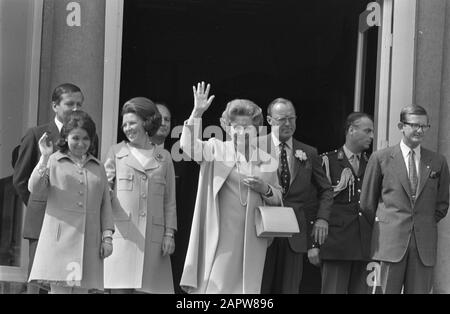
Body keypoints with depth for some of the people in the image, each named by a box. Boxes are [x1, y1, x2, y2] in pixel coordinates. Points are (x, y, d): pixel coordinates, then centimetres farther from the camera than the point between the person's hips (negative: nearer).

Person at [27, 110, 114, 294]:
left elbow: (105, 203, 17)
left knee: (81, 289, 1)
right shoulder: (54, 162, 8)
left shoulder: (98, 167, 17)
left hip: (88, 242, 3)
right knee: (59, 288, -10)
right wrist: (44, 158, -14)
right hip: (60, 238, -3)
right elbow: (34, 189, -5)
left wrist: (107, 236, 9)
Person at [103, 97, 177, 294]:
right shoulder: (116, 152, 10)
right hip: (122, 233, -1)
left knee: (145, 288, 0)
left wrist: (169, 233, 4)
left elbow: (169, 200, 13)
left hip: (153, 237, 1)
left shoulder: (163, 157, 13)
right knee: (121, 288, -6)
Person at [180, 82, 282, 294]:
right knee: (215, 284, -5)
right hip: (222, 235, -3)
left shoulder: (266, 161, 11)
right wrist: (197, 112, -24)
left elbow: (278, 200, 17)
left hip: (252, 239, 3)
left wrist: (265, 189, -5)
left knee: (247, 285, 4)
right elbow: (189, 145, -15)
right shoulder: (216, 149, 4)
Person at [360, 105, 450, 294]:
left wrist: (425, 226, 11)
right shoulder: (381, 158, 4)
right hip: (390, 241, -2)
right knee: (388, 291, -4)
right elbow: (367, 203, 9)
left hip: (424, 243, 2)